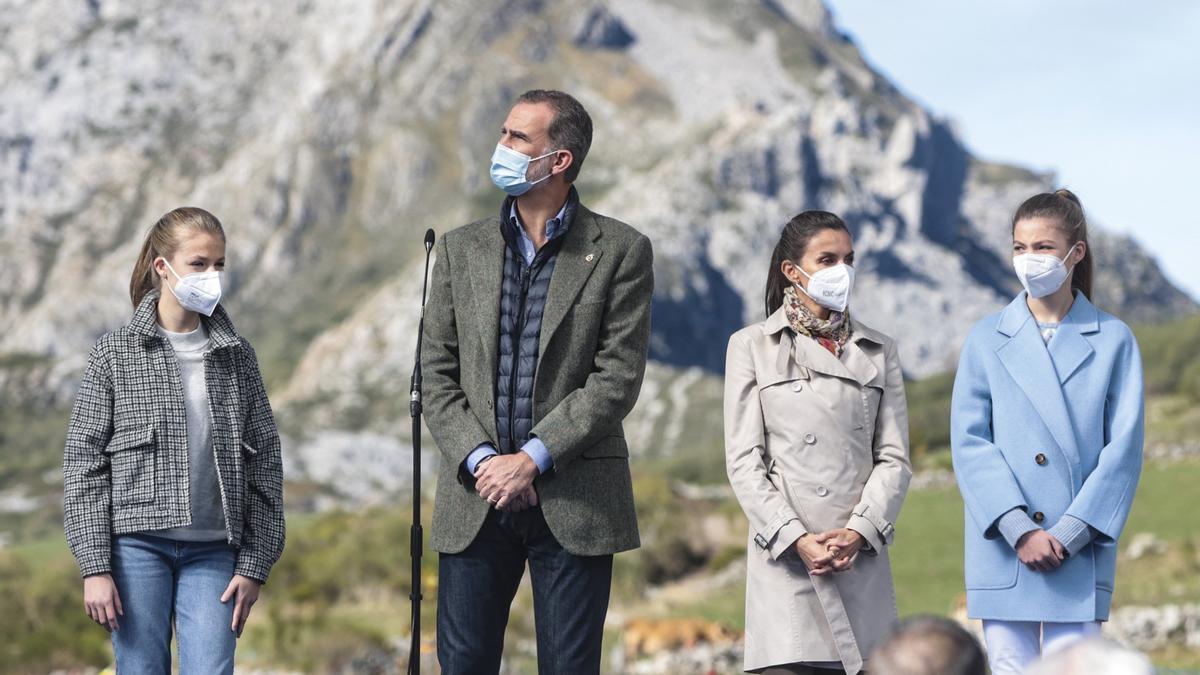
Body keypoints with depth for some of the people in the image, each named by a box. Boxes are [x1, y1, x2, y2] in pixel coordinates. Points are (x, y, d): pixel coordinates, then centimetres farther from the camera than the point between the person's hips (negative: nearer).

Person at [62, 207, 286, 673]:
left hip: (213, 551, 2)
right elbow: (84, 462, 0)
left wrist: (254, 564, 3)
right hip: (137, 546, -2)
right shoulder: (115, 354, 1)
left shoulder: (237, 356, 9)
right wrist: (94, 566, -7)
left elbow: (265, 464, 9)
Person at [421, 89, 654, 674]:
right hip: (476, 498, 3)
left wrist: (533, 459, -13)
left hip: (574, 503, -3)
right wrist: (479, 460, -8)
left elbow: (617, 377, -6)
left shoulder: (620, 251, 1)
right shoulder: (462, 250, 11)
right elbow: (437, 374, 7)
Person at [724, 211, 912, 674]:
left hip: (861, 560, 3)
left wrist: (859, 532, -8)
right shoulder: (752, 346, 8)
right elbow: (744, 461, 2)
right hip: (784, 561, -2)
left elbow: (894, 457, 9)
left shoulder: (878, 351, 15)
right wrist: (797, 540, -10)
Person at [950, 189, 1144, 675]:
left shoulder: (1113, 340, 5)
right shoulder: (986, 340, 7)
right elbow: (969, 443, 0)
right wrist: (1020, 530, -11)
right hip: (1002, 551, 1)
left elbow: (1123, 448, 0)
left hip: (1081, 552, -1)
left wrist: (1068, 534, -10)